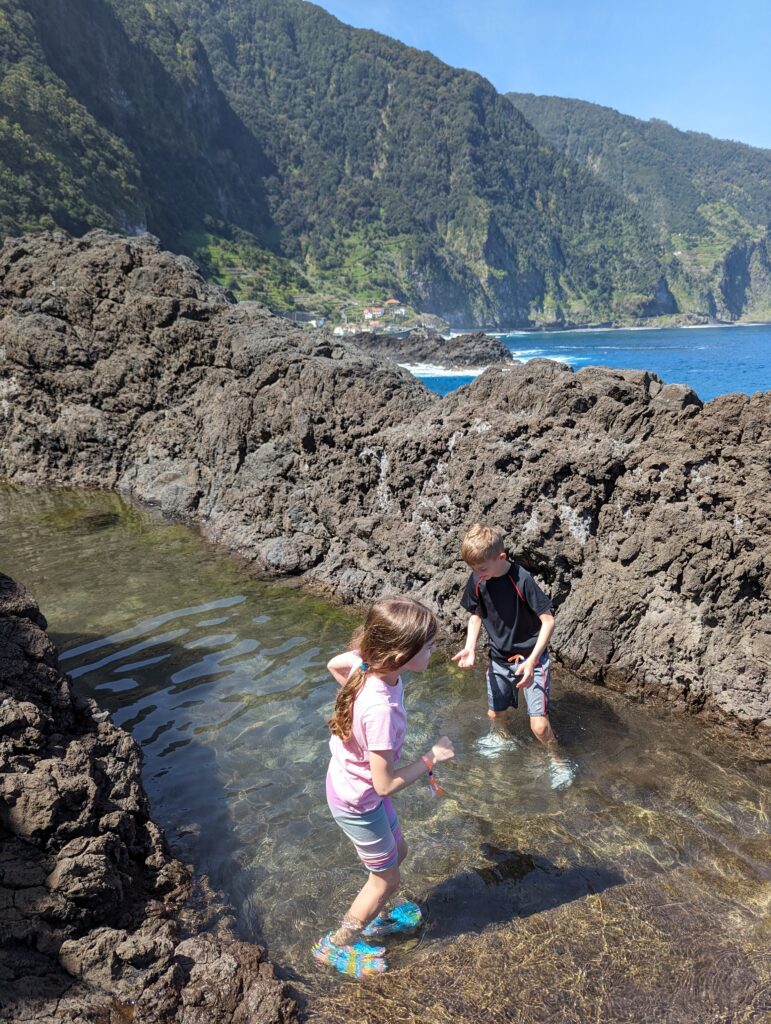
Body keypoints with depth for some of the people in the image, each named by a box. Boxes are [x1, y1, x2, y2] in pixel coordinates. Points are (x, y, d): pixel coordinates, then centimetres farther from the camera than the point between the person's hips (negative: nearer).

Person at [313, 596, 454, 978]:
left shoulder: (369, 662, -19)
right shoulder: (382, 710, -41)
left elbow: (335, 664, 5)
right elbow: (385, 784, -31)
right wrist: (432, 758, -19)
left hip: (348, 779, 8)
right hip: (357, 802, -8)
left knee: (397, 852, 29)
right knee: (386, 879, 18)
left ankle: (372, 921, 54)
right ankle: (335, 945, 40)